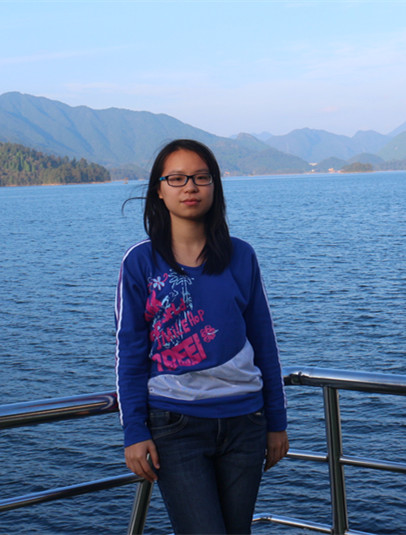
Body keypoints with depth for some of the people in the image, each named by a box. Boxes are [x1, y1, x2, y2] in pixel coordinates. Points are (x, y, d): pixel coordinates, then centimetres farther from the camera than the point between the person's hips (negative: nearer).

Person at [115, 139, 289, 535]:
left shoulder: (240, 257, 5)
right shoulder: (141, 262, -1)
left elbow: (263, 343, 10)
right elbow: (129, 353, 0)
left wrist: (277, 421, 10)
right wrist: (134, 433, -5)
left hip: (244, 421, 3)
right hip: (175, 425, -3)